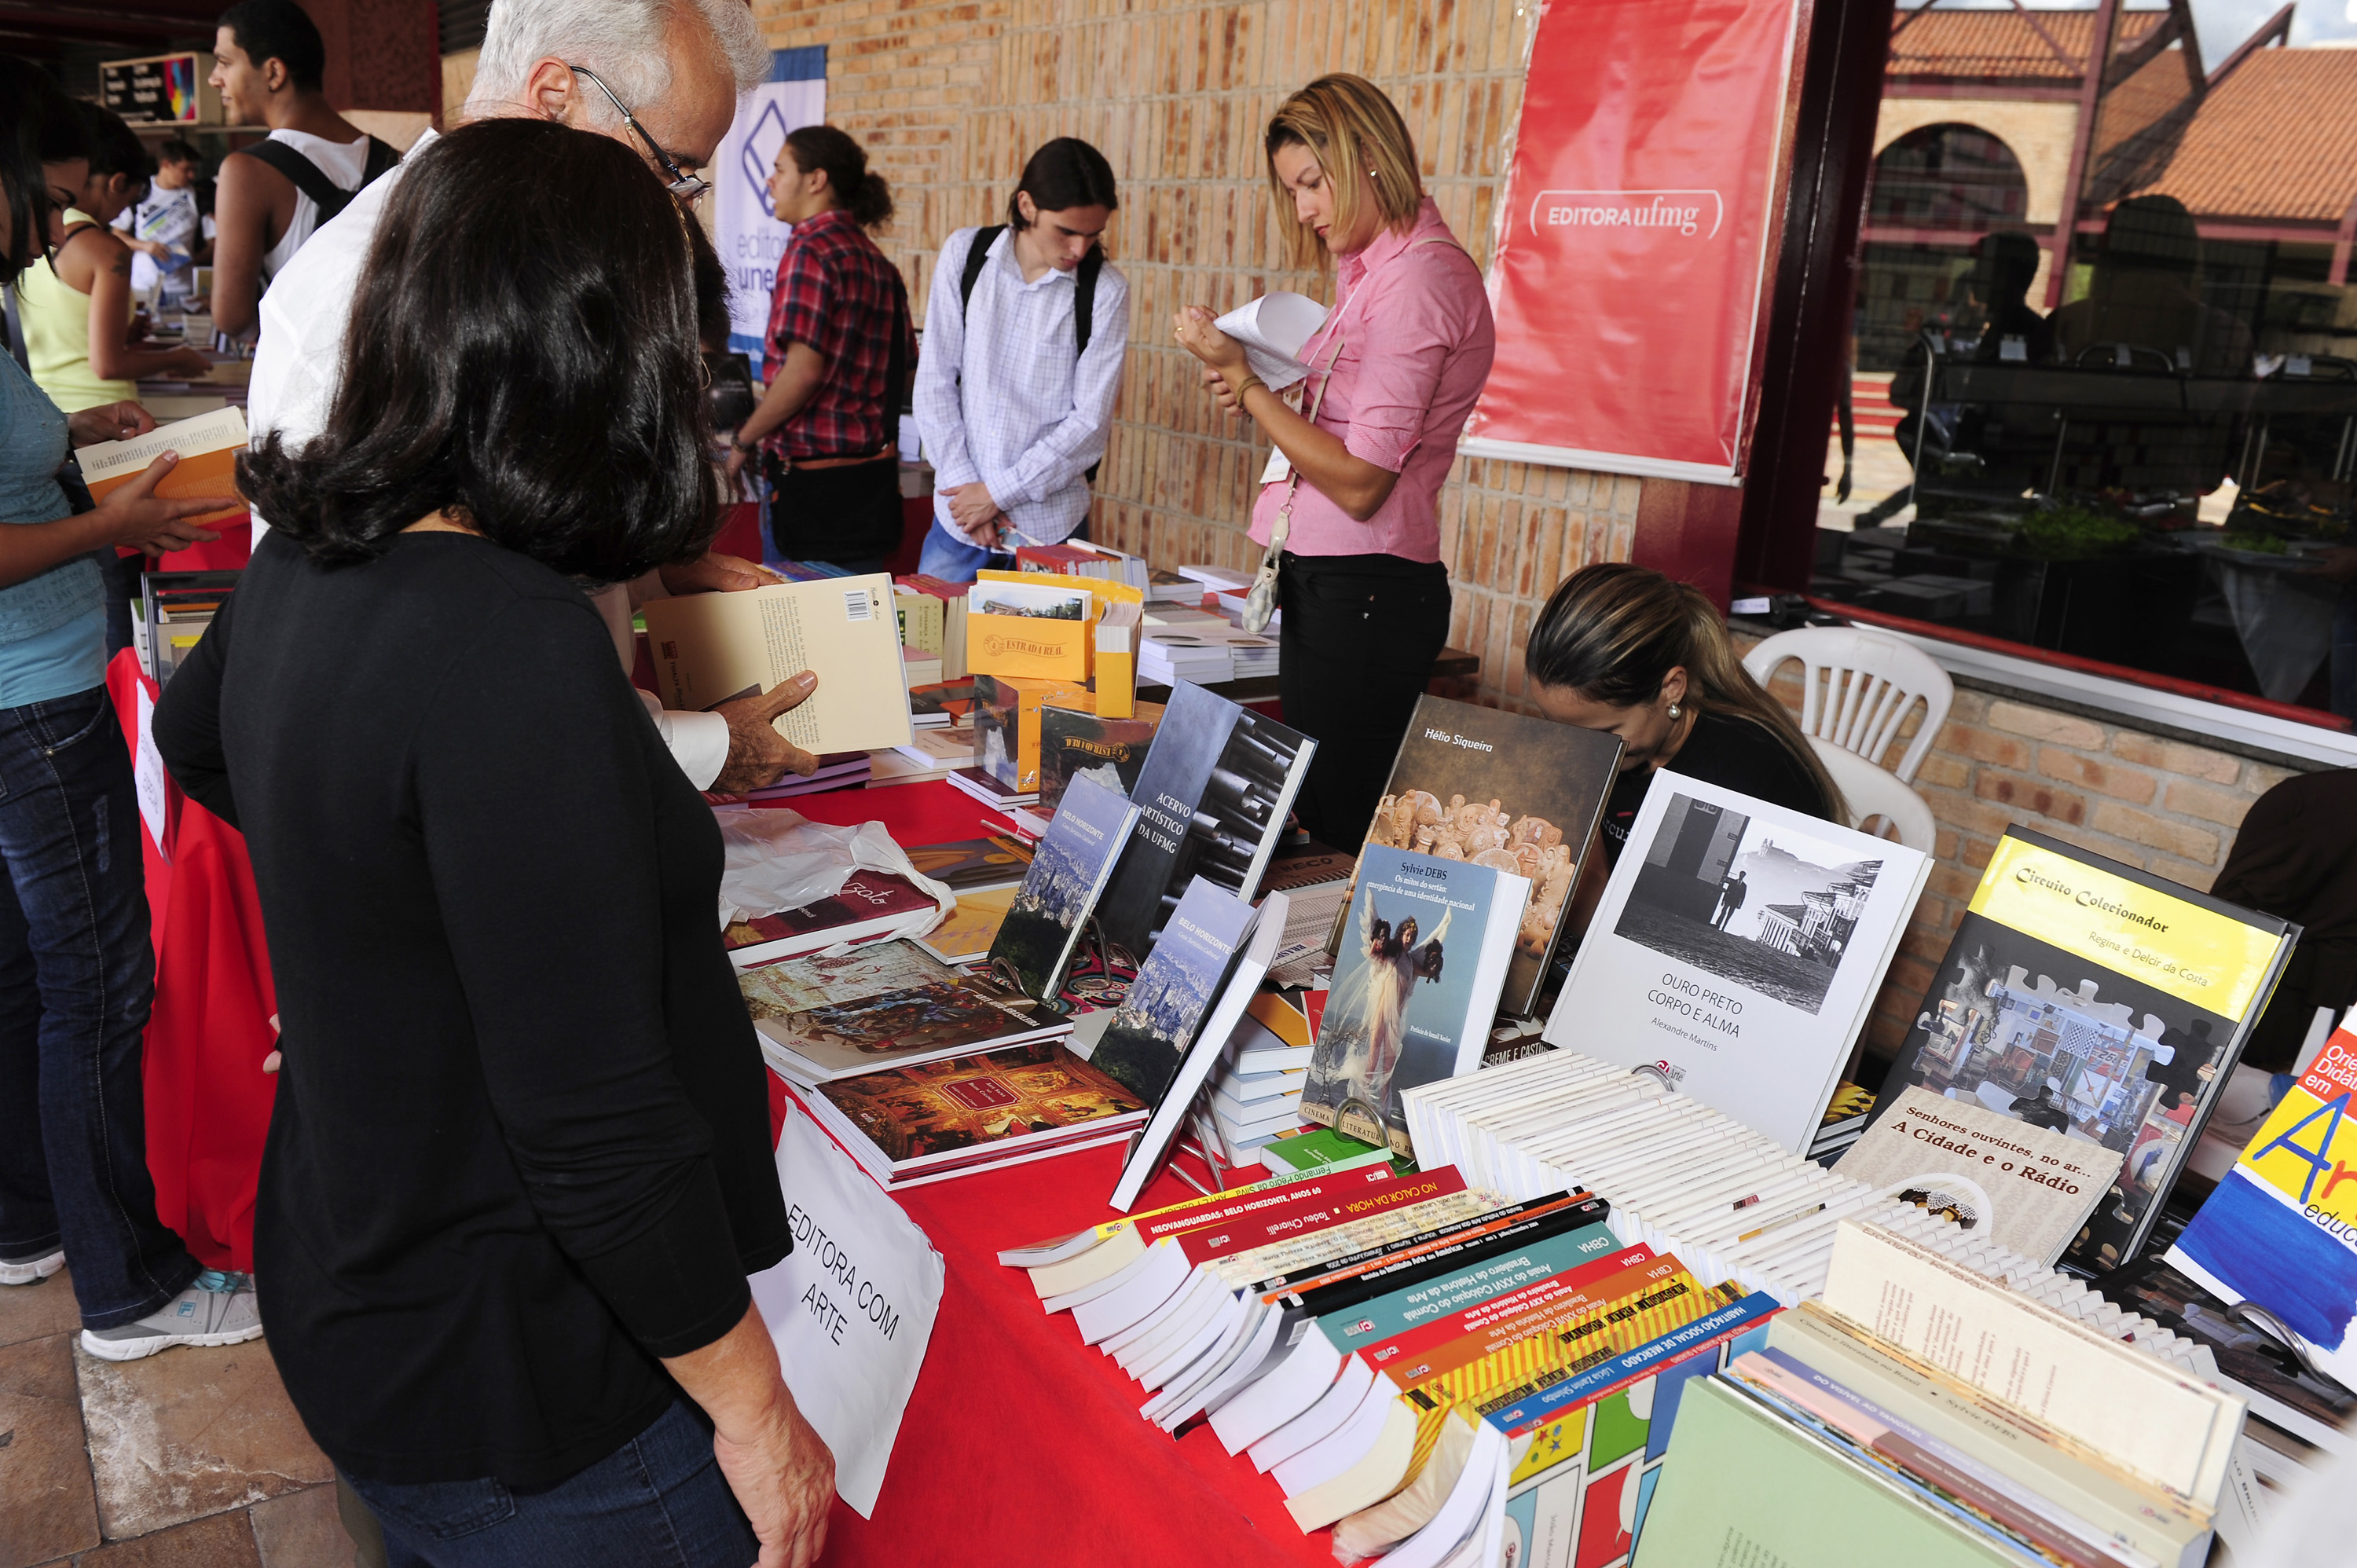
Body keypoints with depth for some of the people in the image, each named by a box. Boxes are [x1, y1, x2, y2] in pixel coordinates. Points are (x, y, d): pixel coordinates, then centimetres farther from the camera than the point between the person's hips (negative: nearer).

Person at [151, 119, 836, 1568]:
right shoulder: (514, 643, -31)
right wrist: (753, 1404, -18)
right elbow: (597, 1127, -30)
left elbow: (196, 741, 21)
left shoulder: (306, 568, -3)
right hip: (522, 1392, -8)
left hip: (345, 1281, 8)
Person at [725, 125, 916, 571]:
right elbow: (903, 374, 17)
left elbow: (803, 370, -19)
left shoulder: (810, 249, -11)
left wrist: (744, 441, -8)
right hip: (875, 477, 8)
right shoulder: (878, 262, 13)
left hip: (813, 479, -8)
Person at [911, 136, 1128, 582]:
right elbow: (935, 380, 2)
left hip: (1050, 525, -2)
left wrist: (998, 491, -10)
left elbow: (1091, 421, -7)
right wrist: (962, 480, -6)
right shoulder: (966, 254, 1)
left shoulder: (1106, 290, -5)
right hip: (958, 512, 2)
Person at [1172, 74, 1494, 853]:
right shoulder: (1373, 268, 15)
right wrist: (1254, 395, 3)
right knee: (1320, 822, 14)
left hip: (1361, 592, -10)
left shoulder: (1421, 277, -15)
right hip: (1329, 583, 10)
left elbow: (1359, 483, -18)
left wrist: (1242, 375, -14)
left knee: (1342, 833, -2)